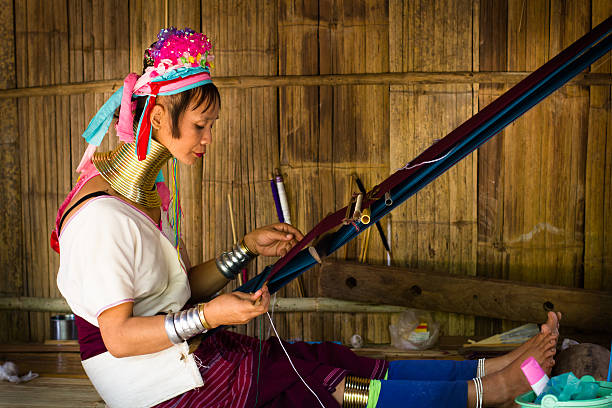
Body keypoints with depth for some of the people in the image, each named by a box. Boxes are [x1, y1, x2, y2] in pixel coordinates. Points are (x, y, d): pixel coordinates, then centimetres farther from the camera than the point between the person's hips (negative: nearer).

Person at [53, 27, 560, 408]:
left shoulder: (153, 193, 11)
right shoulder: (100, 215, -20)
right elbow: (118, 335, -22)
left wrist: (249, 248, 4)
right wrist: (209, 315, -29)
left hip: (189, 354, 8)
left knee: (328, 360, -5)